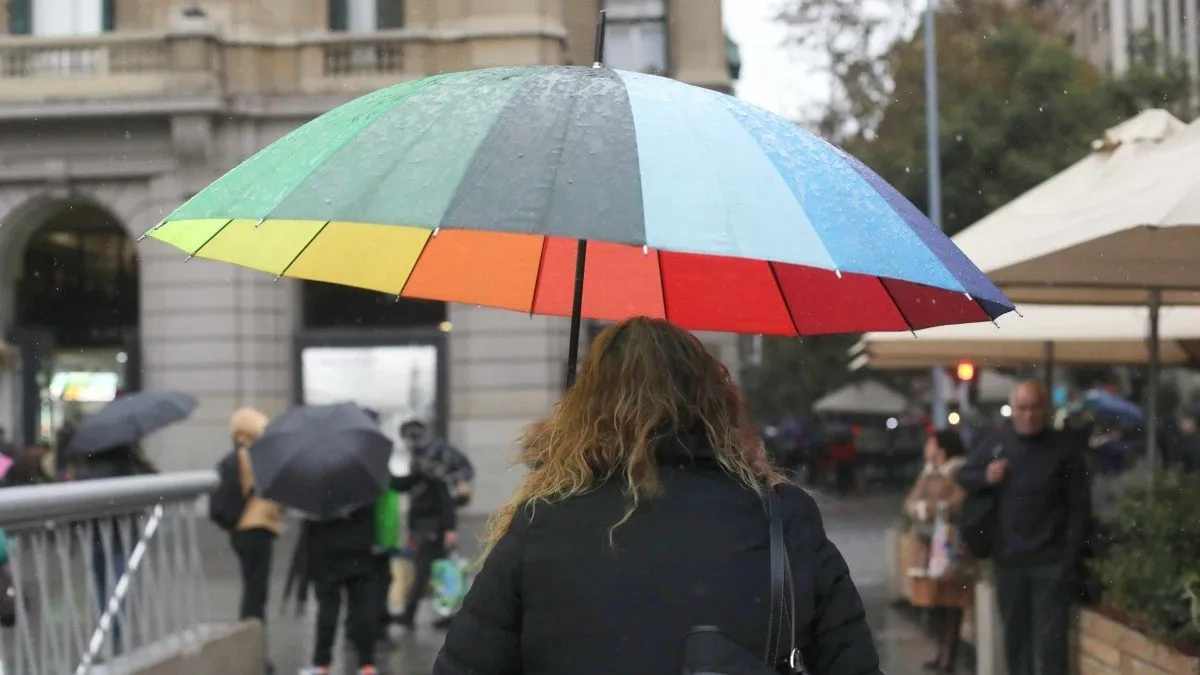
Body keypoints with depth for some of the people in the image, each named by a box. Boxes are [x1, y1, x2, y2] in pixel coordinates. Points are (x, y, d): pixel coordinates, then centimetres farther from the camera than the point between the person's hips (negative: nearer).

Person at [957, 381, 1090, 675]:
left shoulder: (1066, 447, -6)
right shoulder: (995, 444, 4)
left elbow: (1080, 507, -6)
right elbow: (962, 477, 16)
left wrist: (1069, 559, -12)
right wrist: (985, 477, -7)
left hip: (1051, 561, -4)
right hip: (1009, 560, 4)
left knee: (1050, 640, -5)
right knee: (1015, 637, 14)